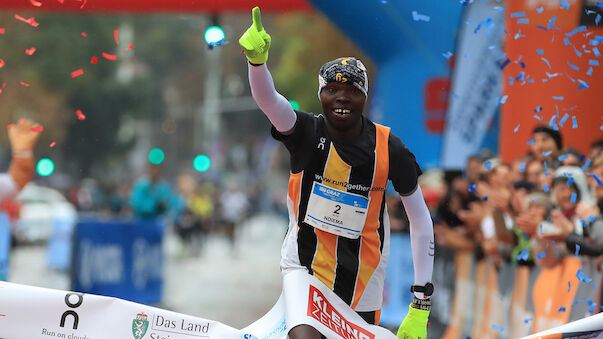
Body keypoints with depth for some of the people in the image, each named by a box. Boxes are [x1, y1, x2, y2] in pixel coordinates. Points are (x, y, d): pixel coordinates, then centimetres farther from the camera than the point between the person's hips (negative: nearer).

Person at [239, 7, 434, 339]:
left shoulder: (388, 149, -10)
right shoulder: (307, 132, -10)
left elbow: (421, 221, -4)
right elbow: (267, 100, -31)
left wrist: (420, 309, -6)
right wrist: (257, 59, -53)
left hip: (363, 280, 2)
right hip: (305, 266, -2)